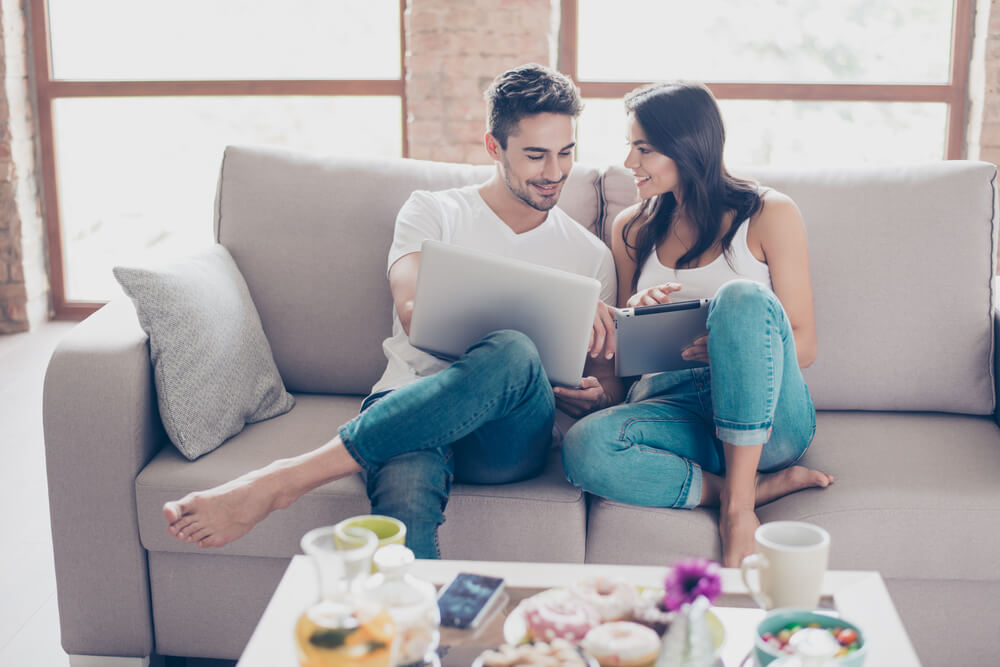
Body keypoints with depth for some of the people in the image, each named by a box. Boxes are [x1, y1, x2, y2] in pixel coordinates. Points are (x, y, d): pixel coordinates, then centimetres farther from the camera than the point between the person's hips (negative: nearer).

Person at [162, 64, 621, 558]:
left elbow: (609, 388, 24)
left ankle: (280, 480, -36)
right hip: (408, 409, -1)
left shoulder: (590, 255, 21)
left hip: (509, 435, 2)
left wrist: (596, 397, -2)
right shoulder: (432, 212, 15)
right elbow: (415, 313, -5)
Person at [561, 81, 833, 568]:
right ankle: (763, 486, -17)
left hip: (767, 417, -2)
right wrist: (634, 315, -4)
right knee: (584, 447, -31)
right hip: (672, 408, 3)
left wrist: (734, 346, -21)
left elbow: (804, 346, 1)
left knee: (741, 296, -33)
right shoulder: (632, 228, 15)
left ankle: (737, 501, -29)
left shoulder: (768, 214, 3)